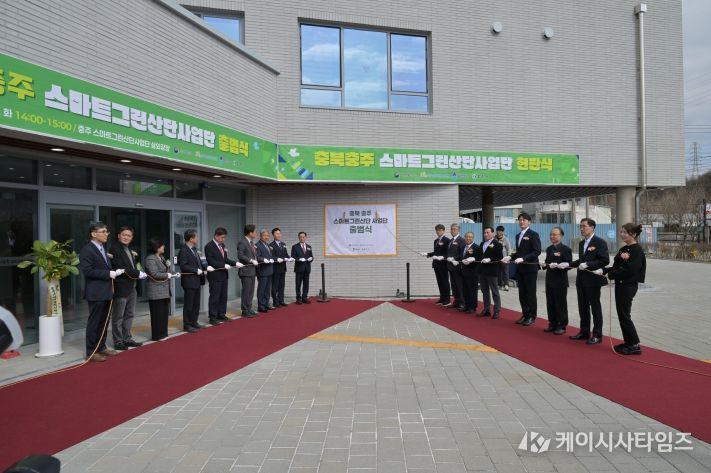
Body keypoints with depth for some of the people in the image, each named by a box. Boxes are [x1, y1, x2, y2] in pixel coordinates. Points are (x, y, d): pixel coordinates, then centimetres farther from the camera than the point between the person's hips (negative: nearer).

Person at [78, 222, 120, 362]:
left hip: (106, 292, 9)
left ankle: (101, 347, 24)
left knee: (103, 322, 14)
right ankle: (91, 352, 7)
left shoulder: (102, 249, 16)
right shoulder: (87, 249, -12)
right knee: (94, 322, -1)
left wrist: (113, 273, 7)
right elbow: (87, 270, -20)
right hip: (96, 293, -8)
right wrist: (109, 274, -19)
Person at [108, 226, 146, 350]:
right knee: (118, 317, 2)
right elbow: (120, 268, -20)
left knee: (129, 315, 15)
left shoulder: (129, 250, 16)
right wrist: (138, 274, -17)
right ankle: (118, 342, 10)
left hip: (131, 287, 9)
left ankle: (127, 339, 25)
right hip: (121, 288, -9)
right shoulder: (114, 249, -11)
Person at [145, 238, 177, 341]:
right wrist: (169, 275, -17)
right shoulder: (150, 259, -15)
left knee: (164, 313, 13)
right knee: (158, 314, -1)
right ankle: (157, 335, 9)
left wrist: (172, 273, 2)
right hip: (156, 292, -9)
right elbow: (155, 274, -22)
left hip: (164, 290, 9)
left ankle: (163, 333, 22)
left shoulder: (161, 257, 14)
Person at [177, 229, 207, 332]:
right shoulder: (183, 251, -15)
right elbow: (183, 266, -21)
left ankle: (194, 322, 26)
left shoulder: (194, 249, 12)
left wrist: (206, 266, 2)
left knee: (196, 304, 16)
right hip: (189, 282, -9)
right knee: (188, 304, 1)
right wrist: (196, 270, -21)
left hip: (197, 281, 9)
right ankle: (187, 325, 11)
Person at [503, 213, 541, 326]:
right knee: (522, 293, 10)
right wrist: (510, 257, 1)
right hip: (520, 269, 7)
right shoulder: (518, 236, 15)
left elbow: (537, 251, -16)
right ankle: (525, 315, 19)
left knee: (530, 293, 2)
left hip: (530, 268, -7)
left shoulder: (533, 235, -8)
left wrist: (523, 258, -24)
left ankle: (531, 317, 11)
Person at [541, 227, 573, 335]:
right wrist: (546, 265, -1)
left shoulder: (566, 249, -7)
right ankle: (552, 324, 20)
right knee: (550, 303, 10)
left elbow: (568, 265, -13)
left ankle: (561, 326, 10)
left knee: (560, 304, 1)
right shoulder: (549, 249, 14)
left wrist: (557, 266, -27)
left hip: (560, 281, -6)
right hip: (549, 280, 7)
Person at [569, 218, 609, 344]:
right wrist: (569, 264, 5)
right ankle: (584, 332, 25)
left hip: (593, 280, -7)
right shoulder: (581, 243, 13)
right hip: (581, 280, 7)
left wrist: (587, 264, -23)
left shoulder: (599, 242, -11)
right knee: (583, 307, 14)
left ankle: (597, 335, 12)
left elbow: (605, 261, -17)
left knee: (595, 307, 3)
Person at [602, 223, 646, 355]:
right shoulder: (623, 249, 11)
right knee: (621, 314, 13)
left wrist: (611, 274, -17)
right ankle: (628, 342, 23)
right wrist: (604, 271, -3)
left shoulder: (637, 250, -14)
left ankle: (635, 345, 7)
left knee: (624, 315, -3)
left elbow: (630, 270, -24)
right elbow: (616, 266, 12)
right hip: (620, 285, 9)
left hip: (629, 286, -9)